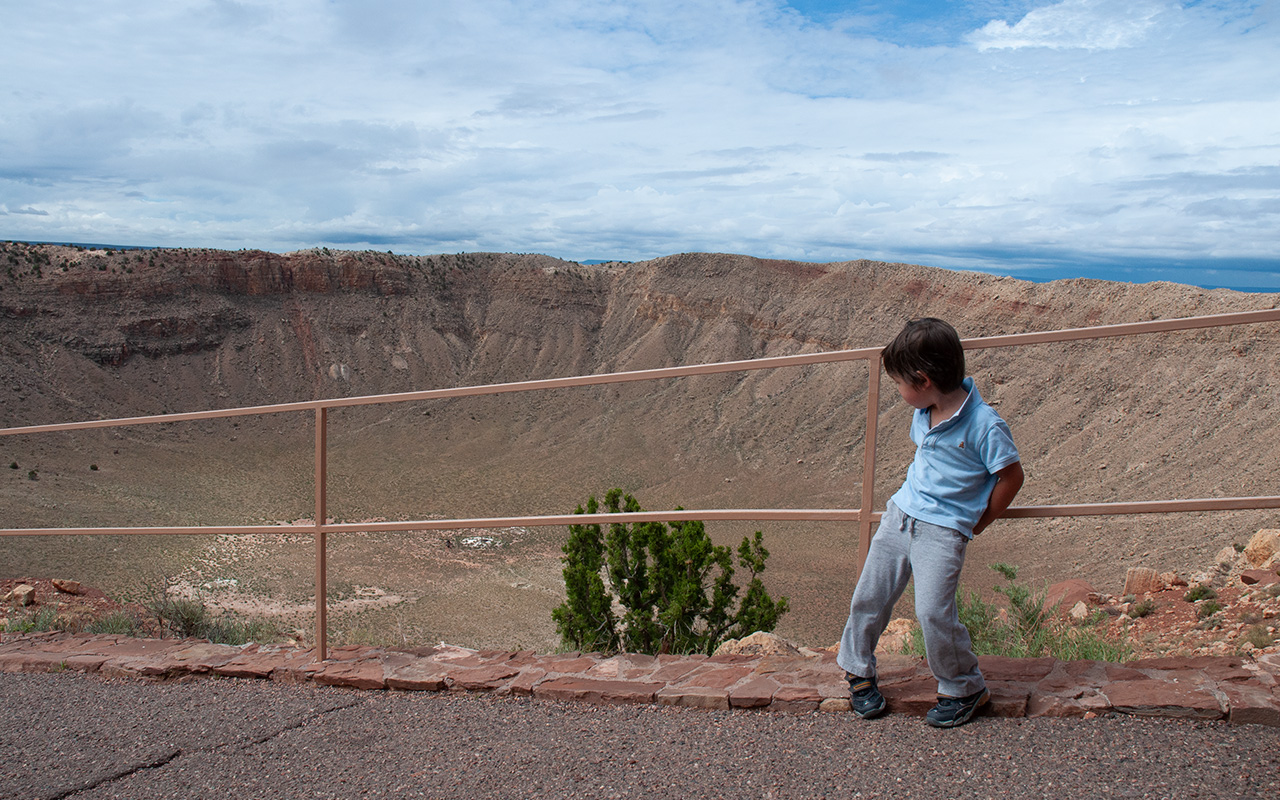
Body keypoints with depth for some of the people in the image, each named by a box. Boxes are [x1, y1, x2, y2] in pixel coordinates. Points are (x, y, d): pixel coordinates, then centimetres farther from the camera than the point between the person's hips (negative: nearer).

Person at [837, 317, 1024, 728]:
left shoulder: (984, 424, -18)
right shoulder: (924, 412, 5)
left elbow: (1011, 476, -8)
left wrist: (978, 523, -1)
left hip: (944, 529, -7)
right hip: (900, 513, 7)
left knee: (933, 610, -15)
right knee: (868, 596, 8)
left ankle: (966, 689, 8)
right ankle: (857, 670, 31)